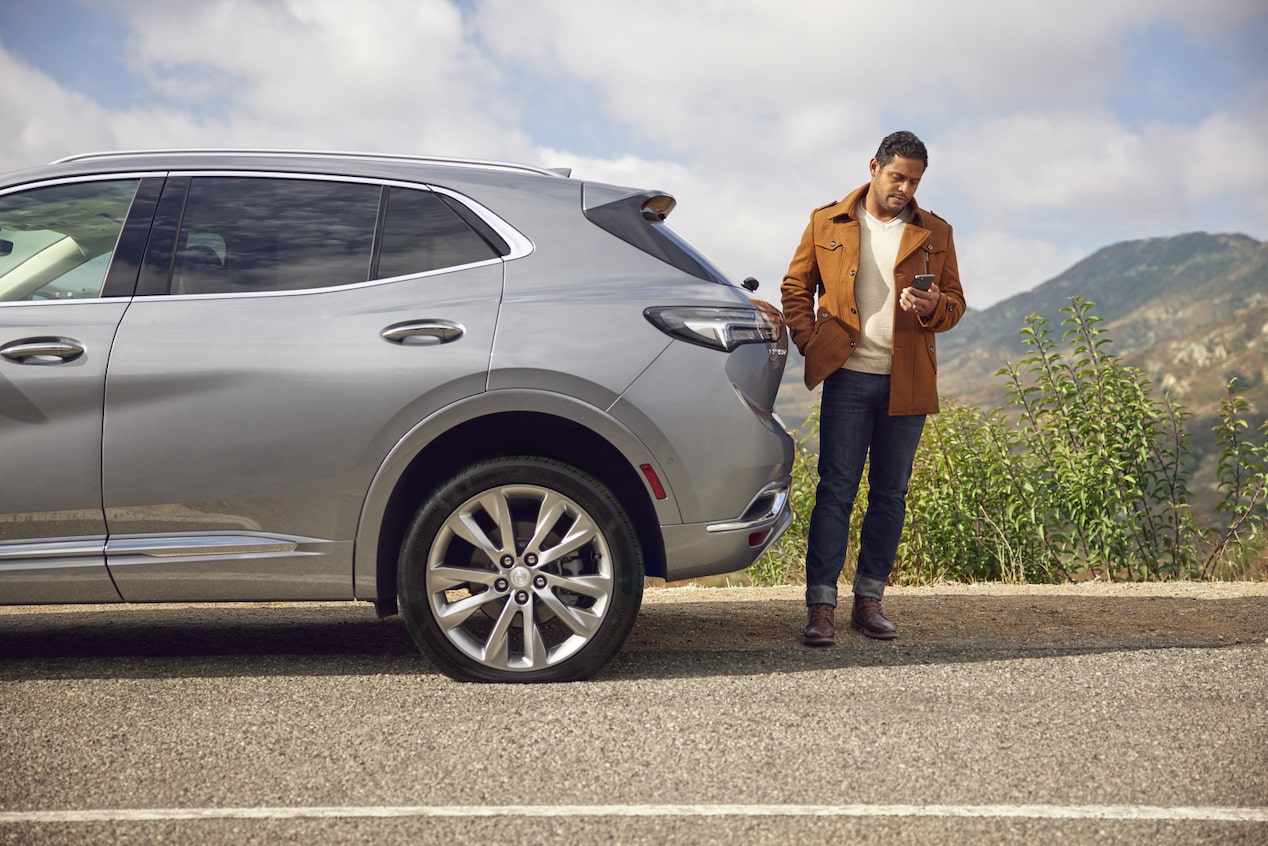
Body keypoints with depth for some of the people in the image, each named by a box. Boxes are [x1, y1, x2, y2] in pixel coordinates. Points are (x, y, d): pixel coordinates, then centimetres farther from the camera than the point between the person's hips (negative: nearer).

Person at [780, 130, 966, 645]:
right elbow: (795, 288, 12)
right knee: (836, 491, -5)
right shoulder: (827, 223, 7)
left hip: (908, 383, 2)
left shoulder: (935, 233, 11)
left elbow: (955, 304, 12)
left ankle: (869, 602, 15)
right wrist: (812, 344, -2)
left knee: (890, 496, 7)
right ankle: (821, 607, -4)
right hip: (849, 376, -2)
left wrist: (934, 306, -11)